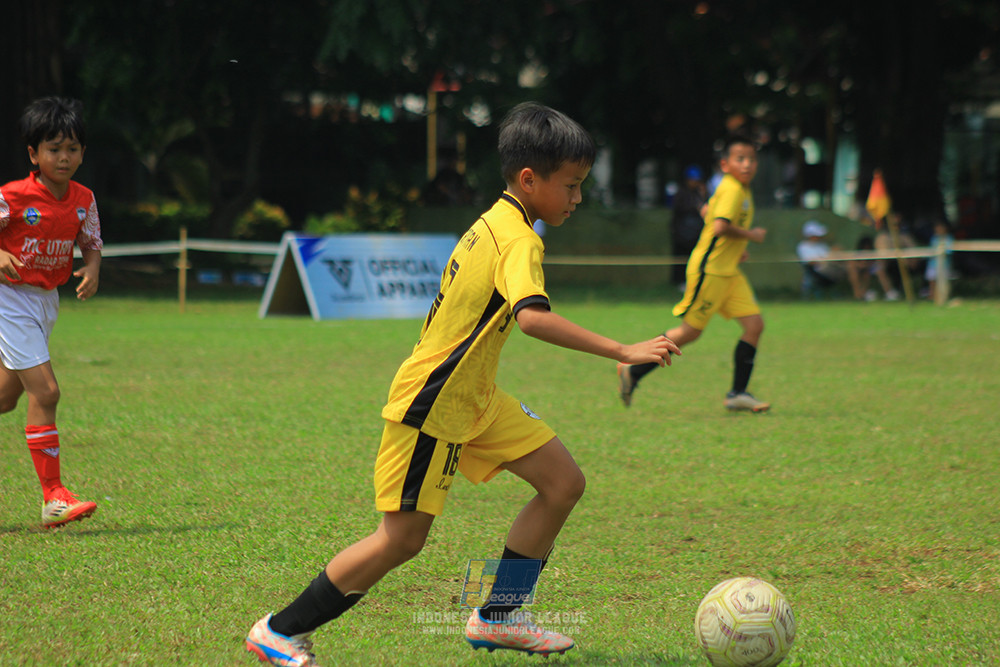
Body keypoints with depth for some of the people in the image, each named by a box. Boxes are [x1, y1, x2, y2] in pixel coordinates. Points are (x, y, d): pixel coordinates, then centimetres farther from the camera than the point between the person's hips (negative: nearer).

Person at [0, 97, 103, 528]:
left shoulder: (83, 200, 1)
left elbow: (92, 244, 11)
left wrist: (92, 270, -10)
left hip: (47, 300, 7)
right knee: (44, 391, -16)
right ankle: (53, 498, -14)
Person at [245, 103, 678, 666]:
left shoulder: (492, 224, 9)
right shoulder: (520, 241, -20)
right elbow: (532, 316, -38)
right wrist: (621, 351, -41)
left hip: (474, 399, 10)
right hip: (430, 407, -10)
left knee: (565, 483, 5)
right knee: (402, 540, -4)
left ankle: (497, 617, 15)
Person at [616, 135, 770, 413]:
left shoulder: (743, 191, 14)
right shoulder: (731, 189, -17)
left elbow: (708, 211, 29)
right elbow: (720, 226, -31)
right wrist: (750, 235, -16)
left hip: (729, 271, 10)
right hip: (709, 268, -9)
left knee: (754, 324, 0)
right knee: (690, 331, -3)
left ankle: (738, 394, 5)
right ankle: (632, 371, 9)